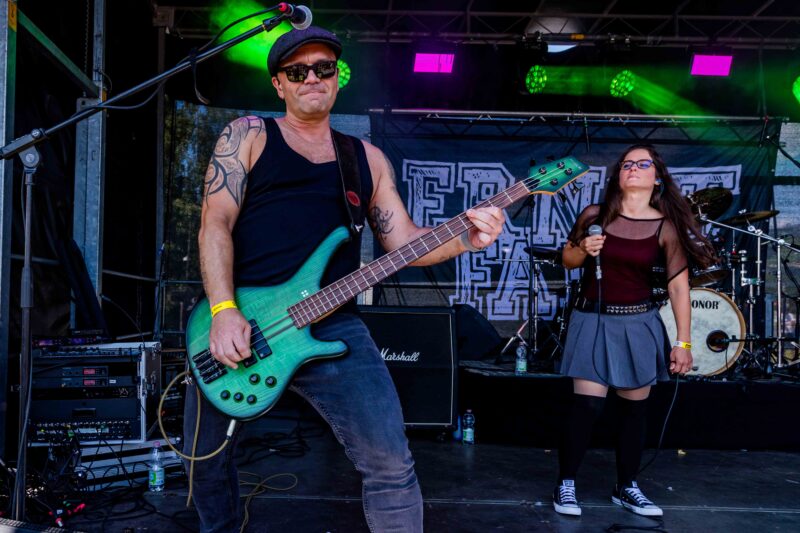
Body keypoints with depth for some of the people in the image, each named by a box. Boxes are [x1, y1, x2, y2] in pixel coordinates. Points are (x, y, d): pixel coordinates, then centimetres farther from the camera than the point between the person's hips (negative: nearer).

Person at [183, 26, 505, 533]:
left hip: (331, 324, 1)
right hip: (236, 323, 0)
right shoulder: (248, 135, 7)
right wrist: (223, 311, -17)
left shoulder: (368, 158, 16)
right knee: (207, 457, 16)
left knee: (390, 462, -9)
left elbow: (404, 241, 11)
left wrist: (464, 238, -8)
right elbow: (216, 223, -3)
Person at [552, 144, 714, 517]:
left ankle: (626, 487, 28)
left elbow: (678, 285, -4)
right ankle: (565, 485, 11)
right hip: (593, 321, -1)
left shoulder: (666, 226, -4)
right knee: (586, 405, -6)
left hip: (639, 323, 2)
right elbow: (567, 259, 9)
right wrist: (583, 249, -14)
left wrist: (683, 341, -6)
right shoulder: (595, 215, -3)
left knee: (635, 407, 10)